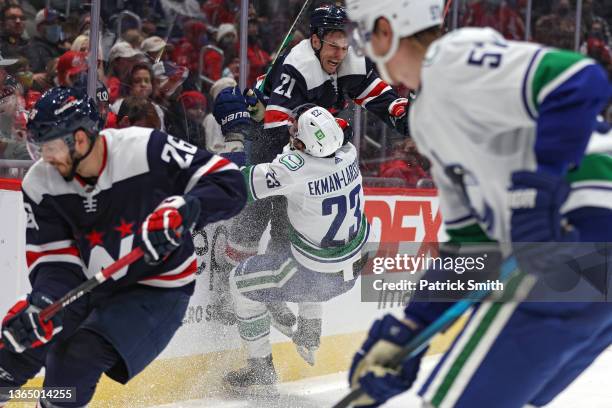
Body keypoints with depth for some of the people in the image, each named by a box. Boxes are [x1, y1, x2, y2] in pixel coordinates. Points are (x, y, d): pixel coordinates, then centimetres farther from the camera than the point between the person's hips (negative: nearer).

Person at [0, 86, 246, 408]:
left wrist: (184, 211, -41)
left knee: (78, 359, -23)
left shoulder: (147, 150, -25)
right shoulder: (41, 184, -9)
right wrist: (42, 304, -28)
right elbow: (54, 260, -8)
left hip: (156, 289, -5)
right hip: (89, 284, 5)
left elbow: (230, 184, -24)